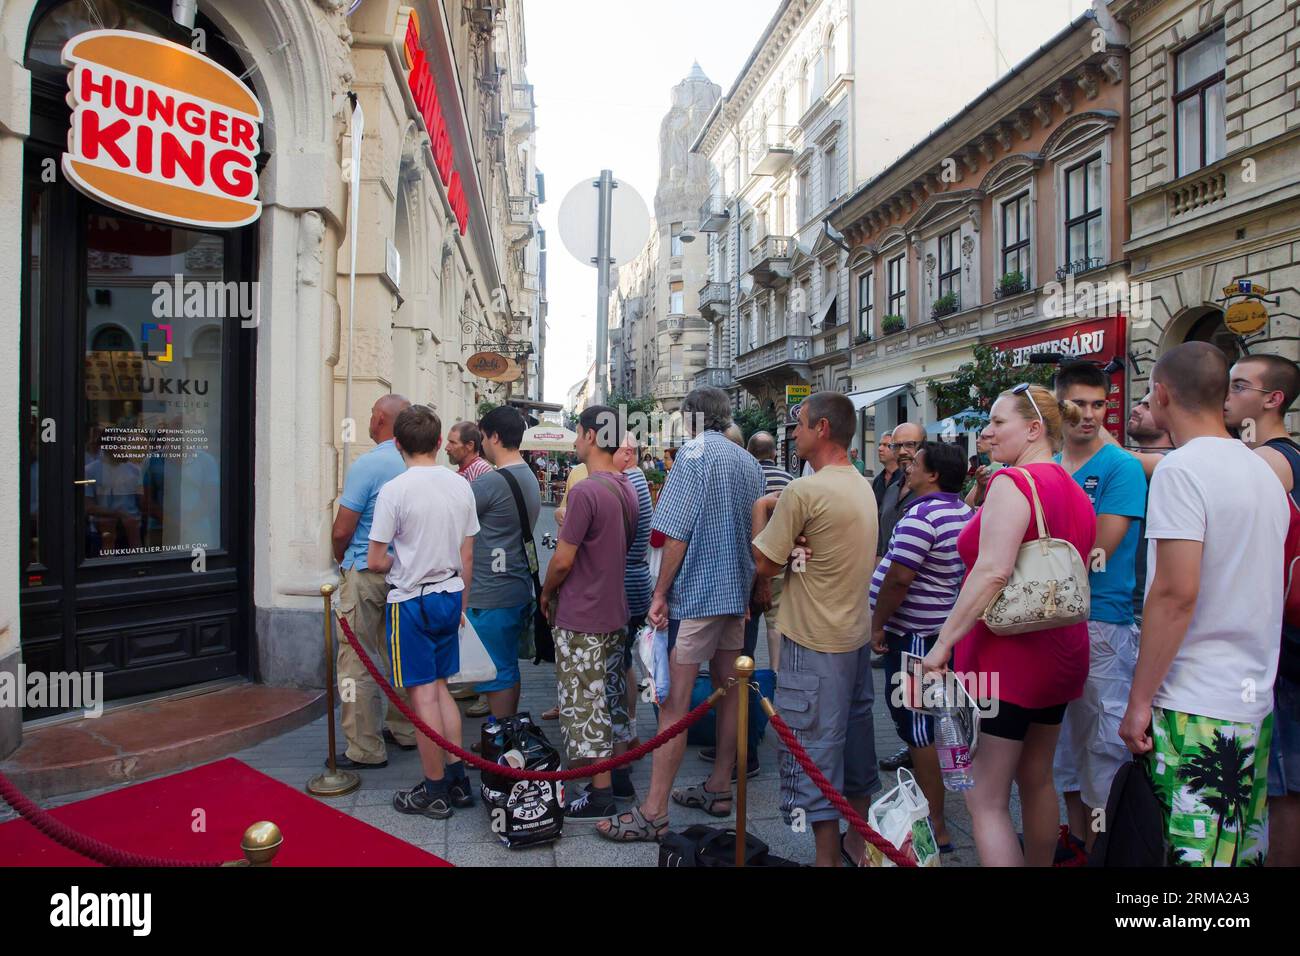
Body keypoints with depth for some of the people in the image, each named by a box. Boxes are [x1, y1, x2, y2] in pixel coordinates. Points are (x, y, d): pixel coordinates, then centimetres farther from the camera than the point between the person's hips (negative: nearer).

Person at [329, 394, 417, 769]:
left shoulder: (367, 464, -16)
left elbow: (341, 531, -16)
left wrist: (340, 559, 5)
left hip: (366, 573, -7)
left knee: (358, 662, 3)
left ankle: (366, 749, 9)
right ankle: (404, 730, 29)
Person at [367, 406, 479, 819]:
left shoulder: (394, 490, -14)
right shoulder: (461, 486, 1)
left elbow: (375, 560, -12)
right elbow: (467, 556, 7)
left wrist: (402, 565, 9)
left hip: (411, 600, -5)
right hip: (450, 596, 6)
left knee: (423, 694, 4)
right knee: (440, 687, 17)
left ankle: (435, 791, 14)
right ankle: (457, 779, 23)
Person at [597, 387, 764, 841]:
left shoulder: (693, 453, -10)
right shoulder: (750, 463, 12)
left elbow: (677, 533, -16)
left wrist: (660, 593, -11)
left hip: (696, 593, -8)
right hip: (737, 592, 8)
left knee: (674, 703, -5)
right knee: (728, 690, 15)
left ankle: (653, 813, 0)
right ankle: (719, 788, 28)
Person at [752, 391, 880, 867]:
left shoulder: (802, 491, -21)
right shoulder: (863, 487, 7)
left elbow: (765, 563, -14)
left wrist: (761, 511, 0)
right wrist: (781, 513, 6)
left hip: (814, 641, -9)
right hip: (857, 632, 9)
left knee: (814, 747, 3)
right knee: (856, 734, 19)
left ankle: (827, 856, 14)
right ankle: (857, 842, 34)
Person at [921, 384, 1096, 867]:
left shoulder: (1012, 482, -17)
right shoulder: (1074, 490, 11)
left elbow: (992, 571, -27)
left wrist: (943, 642, -23)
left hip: (1006, 651, -10)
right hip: (1060, 651, 10)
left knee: (985, 801, -2)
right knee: (1037, 779, 24)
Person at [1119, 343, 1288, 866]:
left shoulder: (1181, 469, -14)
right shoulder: (1264, 471, 12)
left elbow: (1176, 592, -20)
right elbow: (1253, 585, 20)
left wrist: (1139, 700, -15)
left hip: (1195, 709, -9)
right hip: (1256, 701, 9)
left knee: (1190, 850, -1)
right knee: (1244, 849, 17)